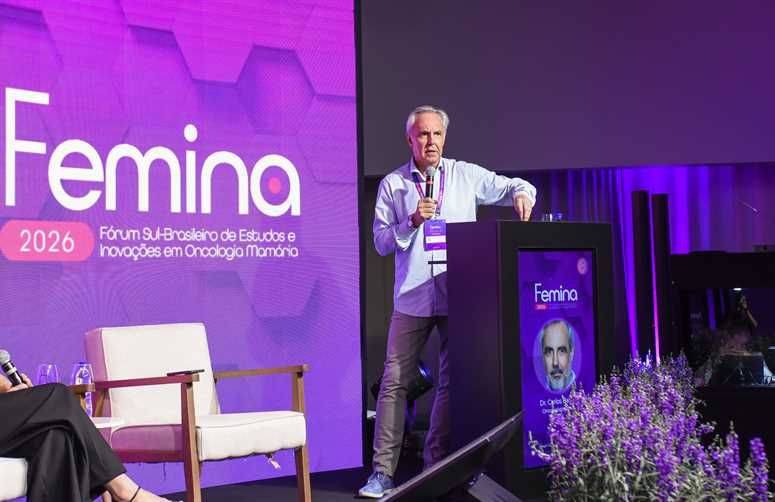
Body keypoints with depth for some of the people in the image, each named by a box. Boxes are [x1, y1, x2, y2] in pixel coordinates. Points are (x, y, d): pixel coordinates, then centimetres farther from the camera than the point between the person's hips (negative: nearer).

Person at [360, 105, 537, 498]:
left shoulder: (466, 175, 7)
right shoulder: (392, 185, 6)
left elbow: (511, 186, 10)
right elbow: (381, 242, 4)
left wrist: (521, 192, -13)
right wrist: (413, 222, -12)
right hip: (413, 299, 0)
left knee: (453, 381, 4)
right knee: (394, 381, -1)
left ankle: (437, 467, 16)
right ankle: (383, 470, 6)